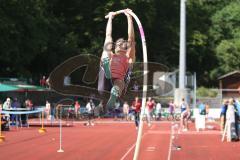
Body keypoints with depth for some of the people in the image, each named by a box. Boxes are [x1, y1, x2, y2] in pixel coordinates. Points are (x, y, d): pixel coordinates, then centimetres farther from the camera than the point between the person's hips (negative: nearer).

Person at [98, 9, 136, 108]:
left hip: (119, 82, -1)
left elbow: (131, 38, 23)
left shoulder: (128, 57, 31)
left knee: (119, 83, -39)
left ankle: (111, 103, -75)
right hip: (105, 82, 1)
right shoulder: (110, 56, 37)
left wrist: (129, 17, 20)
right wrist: (110, 18, 43)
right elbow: (108, 35, 39)